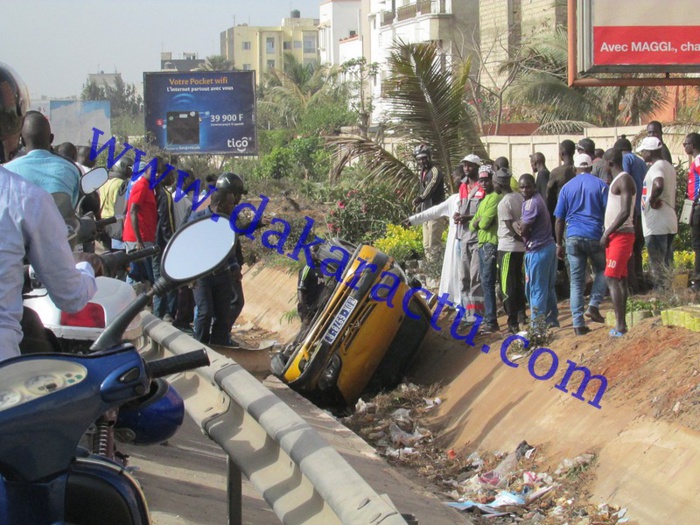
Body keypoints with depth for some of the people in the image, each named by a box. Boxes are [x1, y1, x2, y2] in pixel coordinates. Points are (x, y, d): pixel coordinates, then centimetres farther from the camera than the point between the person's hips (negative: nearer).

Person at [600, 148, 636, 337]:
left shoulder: (624, 180, -13)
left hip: (621, 235, -10)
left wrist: (607, 233, -19)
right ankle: (622, 324, 14)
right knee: (620, 279, 10)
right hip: (615, 236, 10)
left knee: (612, 278, -13)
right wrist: (608, 233, 15)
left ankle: (620, 325, -13)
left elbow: (625, 212, -22)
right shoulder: (616, 180, 18)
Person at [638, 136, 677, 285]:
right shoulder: (668, 166, 15)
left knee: (657, 265, -6)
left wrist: (652, 200, -22)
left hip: (656, 225, -10)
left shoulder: (656, 167, -15)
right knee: (667, 264, 14)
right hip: (670, 222, 10)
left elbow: (659, 185, -36)